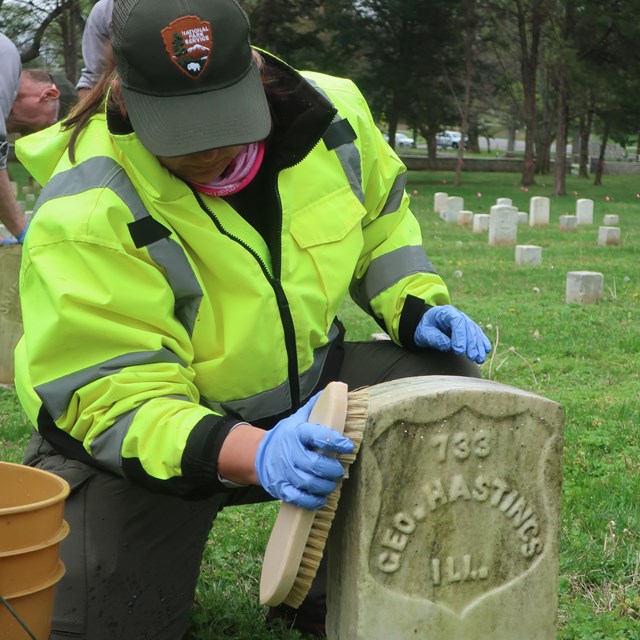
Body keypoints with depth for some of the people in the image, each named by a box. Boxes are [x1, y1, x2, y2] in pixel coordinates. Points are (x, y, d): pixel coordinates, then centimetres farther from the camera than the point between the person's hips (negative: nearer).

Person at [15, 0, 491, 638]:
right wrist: (254, 455, -47)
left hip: (302, 388, 5)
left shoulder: (328, 112, -13)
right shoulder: (84, 216, -29)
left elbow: (380, 222, 9)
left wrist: (417, 307, -9)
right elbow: (118, 401, -32)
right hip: (144, 437, -4)